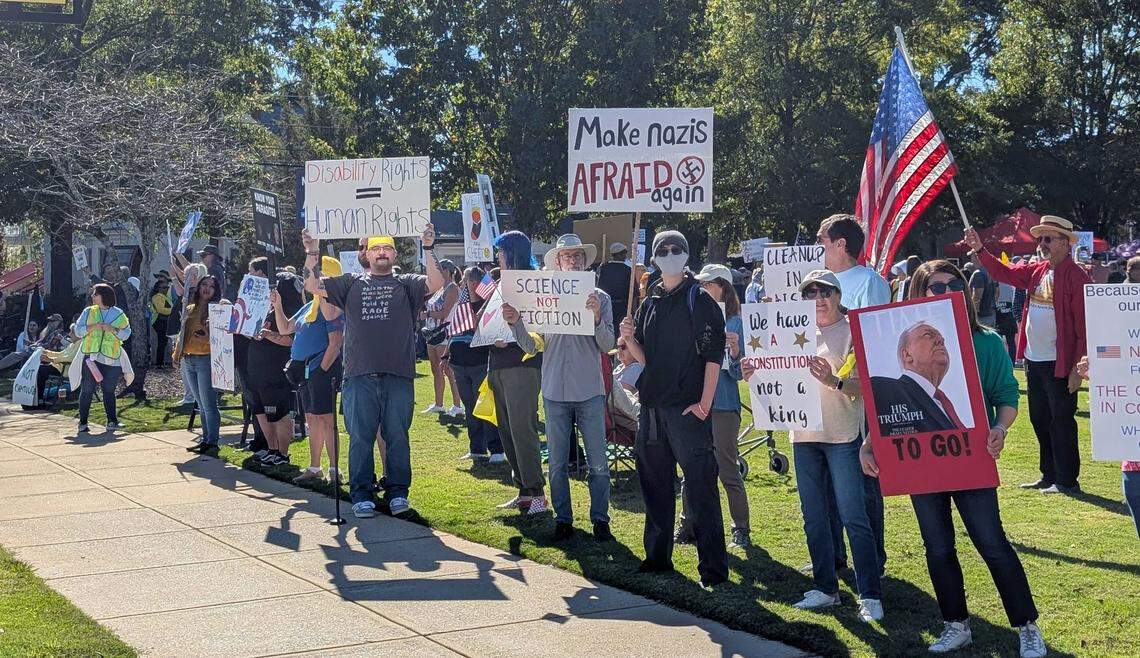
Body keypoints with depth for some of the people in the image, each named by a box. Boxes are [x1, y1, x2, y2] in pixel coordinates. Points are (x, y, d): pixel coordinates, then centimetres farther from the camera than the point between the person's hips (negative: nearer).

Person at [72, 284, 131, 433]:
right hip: (90, 357, 0)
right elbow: (78, 331, 4)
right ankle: (83, 422, 5)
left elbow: (126, 334, 4)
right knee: (87, 390, 0)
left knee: (109, 390, 6)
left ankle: (112, 421, 10)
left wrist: (113, 329, -13)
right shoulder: (88, 312, 9)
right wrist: (93, 326, -12)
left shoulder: (118, 314, 7)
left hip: (111, 358, 0)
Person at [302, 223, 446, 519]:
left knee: (397, 437, 4)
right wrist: (312, 254, -4)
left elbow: (436, 284, -6)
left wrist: (428, 249, -14)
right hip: (359, 375, 1)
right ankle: (361, 495, 8)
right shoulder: (351, 283, 15)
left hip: (398, 375, -1)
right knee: (360, 437, 2)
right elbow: (313, 286, 9)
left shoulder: (406, 284, 11)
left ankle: (398, 493, 12)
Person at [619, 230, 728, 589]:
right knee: (655, 484, 13)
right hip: (652, 407, 7)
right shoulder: (649, 303, 15)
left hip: (688, 409, -7)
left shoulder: (699, 299, -3)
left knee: (700, 488, -7)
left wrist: (705, 403, -14)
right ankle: (658, 556, 25)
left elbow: (713, 354, -8)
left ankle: (713, 566, -3)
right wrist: (630, 339, -4)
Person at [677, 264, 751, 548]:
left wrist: (734, 349, -24)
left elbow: (738, 373, -7)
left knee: (728, 470, -1)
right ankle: (688, 525, 18)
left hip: (722, 405, -5)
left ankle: (741, 530, 10)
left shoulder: (734, 323, -4)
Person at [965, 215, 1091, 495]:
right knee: (1040, 420, 15)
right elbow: (1005, 273, 15)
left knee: (1061, 421, -1)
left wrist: (1079, 367, -18)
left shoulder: (1077, 276, -13)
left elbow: (1085, 324, -15)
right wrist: (979, 250, 3)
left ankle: (1067, 481, 8)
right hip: (1034, 360, 8)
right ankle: (1049, 475, 26)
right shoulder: (1037, 271, 9)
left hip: (1060, 364, -8)